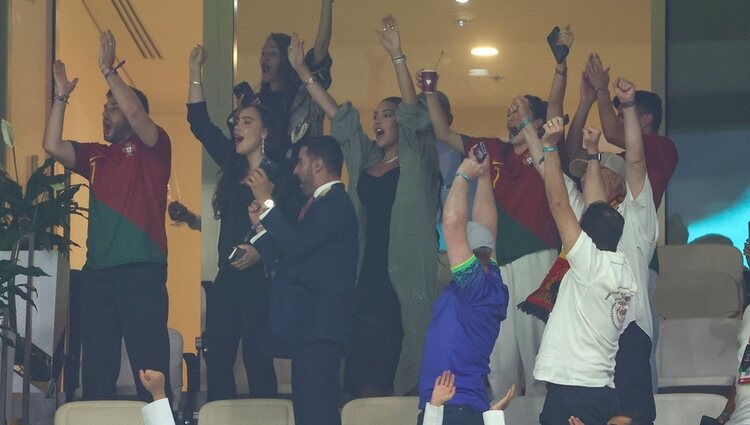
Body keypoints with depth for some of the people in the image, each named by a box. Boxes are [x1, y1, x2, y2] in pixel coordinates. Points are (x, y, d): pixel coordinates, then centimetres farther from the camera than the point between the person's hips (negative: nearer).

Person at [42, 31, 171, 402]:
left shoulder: (152, 148, 2)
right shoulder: (96, 155, 17)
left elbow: (135, 112, -15)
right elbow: (53, 146, 9)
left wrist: (108, 71, -10)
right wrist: (61, 96, 8)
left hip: (142, 270, -6)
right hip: (98, 272, 6)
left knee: (149, 360, -6)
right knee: (97, 361, 8)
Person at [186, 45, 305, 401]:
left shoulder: (281, 174, -4)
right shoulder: (233, 166, 13)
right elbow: (199, 124, 17)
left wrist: (262, 251, -20)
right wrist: (195, 72, 13)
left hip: (261, 279, -6)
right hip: (228, 279, 6)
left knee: (257, 361, -5)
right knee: (217, 358, 2)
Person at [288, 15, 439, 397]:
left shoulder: (416, 161, 2)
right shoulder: (365, 160, 17)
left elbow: (412, 112, -11)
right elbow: (336, 115, 17)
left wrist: (397, 57, -21)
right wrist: (303, 72, 13)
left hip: (403, 276, -5)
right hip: (367, 275, 5)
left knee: (391, 362, -6)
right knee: (363, 374, 1)